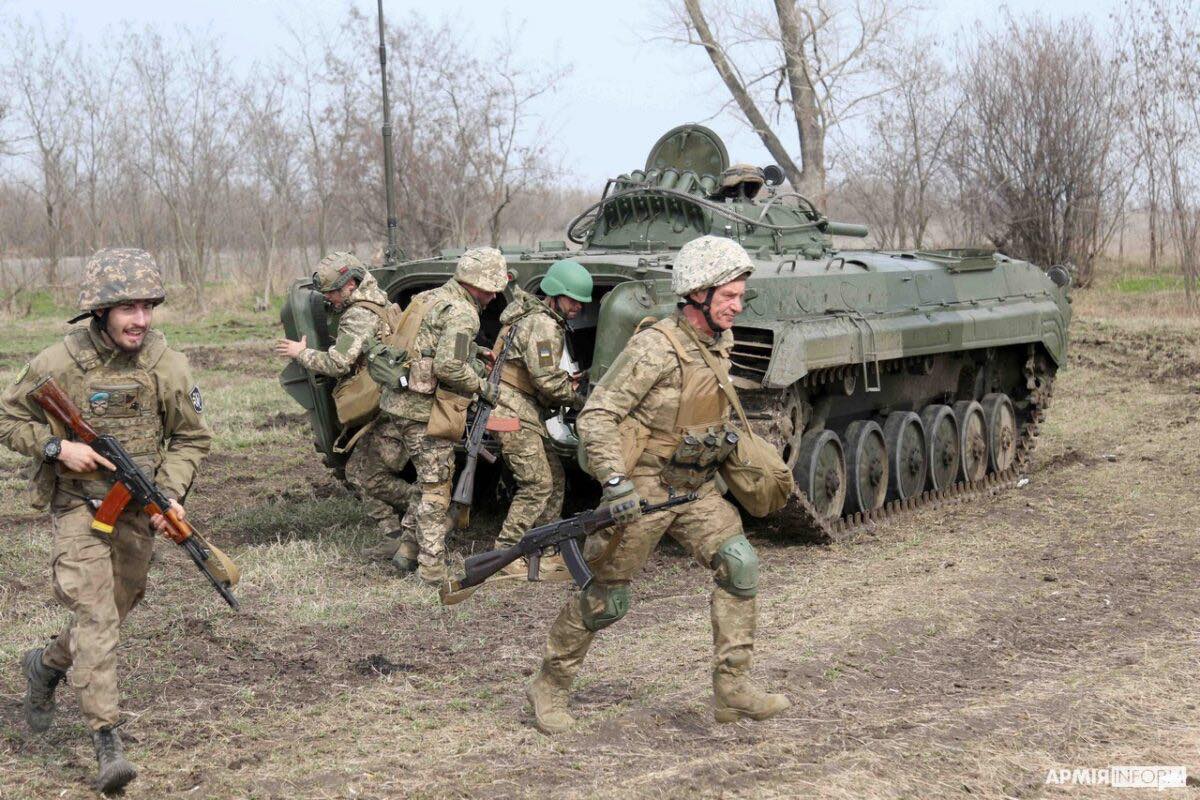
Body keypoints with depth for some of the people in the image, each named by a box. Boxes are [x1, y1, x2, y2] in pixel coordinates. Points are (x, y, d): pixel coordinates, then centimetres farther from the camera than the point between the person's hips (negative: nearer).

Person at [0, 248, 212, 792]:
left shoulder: (170, 367, -8)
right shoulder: (58, 364, -14)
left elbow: (192, 439, 3)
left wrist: (170, 492, -11)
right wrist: (57, 446, -18)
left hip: (139, 511, 4)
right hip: (79, 505, -4)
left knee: (113, 610, 17)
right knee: (95, 614, -15)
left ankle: (47, 665, 48)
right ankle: (106, 741, -15)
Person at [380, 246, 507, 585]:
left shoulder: (430, 298, 15)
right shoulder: (462, 313, -15)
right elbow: (448, 367, -24)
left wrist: (473, 363, 17)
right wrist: (482, 386, -9)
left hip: (398, 404, 9)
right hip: (426, 411, -9)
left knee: (430, 482, 20)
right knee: (436, 490, 1)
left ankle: (407, 550, 23)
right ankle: (432, 567, 5)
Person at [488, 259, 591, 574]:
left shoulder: (552, 322, 17)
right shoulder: (541, 325, -17)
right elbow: (547, 380, -23)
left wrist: (567, 381, 4)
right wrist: (577, 399, -7)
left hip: (529, 413, 11)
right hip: (514, 412, -11)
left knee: (555, 478, 13)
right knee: (538, 484, -11)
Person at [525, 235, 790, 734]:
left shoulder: (721, 344, 4)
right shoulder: (656, 348, -21)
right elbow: (596, 415, -22)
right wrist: (614, 482, -29)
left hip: (696, 490, 7)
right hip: (642, 488, -7)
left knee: (739, 567, -9)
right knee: (605, 599, 2)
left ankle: (733, 691, -3)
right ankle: (549, 687, 21)